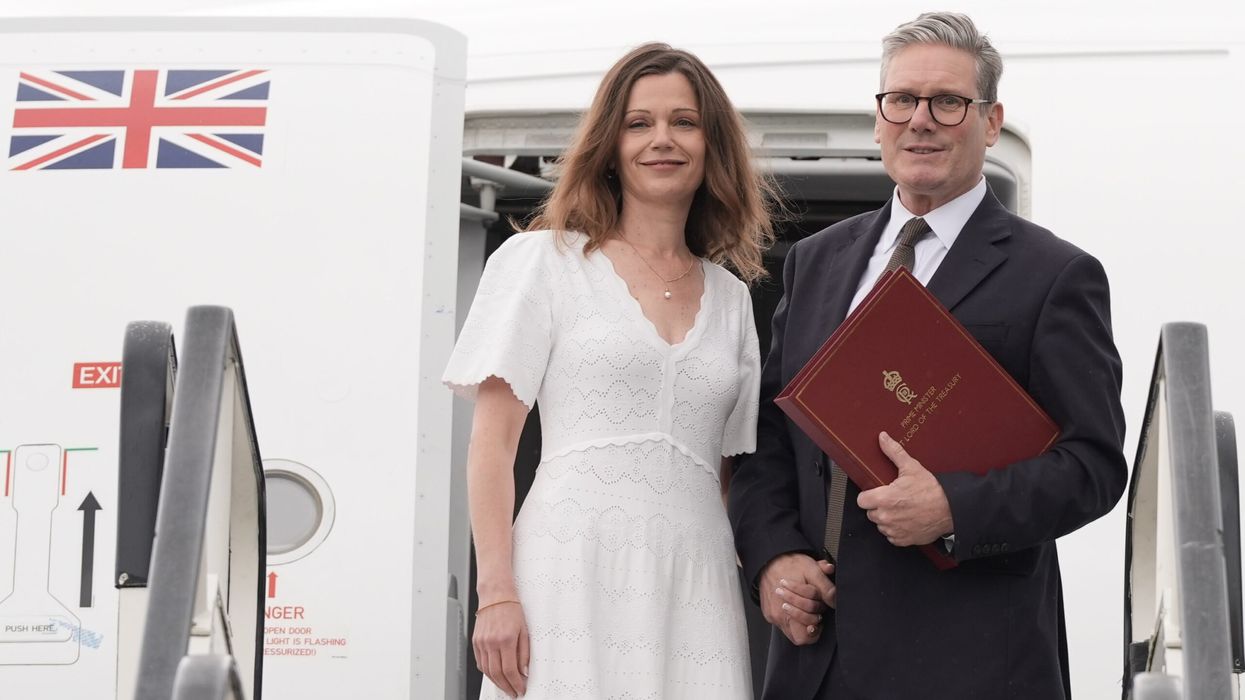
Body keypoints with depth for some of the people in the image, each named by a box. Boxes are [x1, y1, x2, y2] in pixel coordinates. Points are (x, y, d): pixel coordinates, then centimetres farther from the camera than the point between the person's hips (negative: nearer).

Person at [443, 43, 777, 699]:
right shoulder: (545, 261, 6)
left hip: (696, 585, 3)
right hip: (575, 570, -3)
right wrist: (496, 592, -10)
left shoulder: (731, 298, 18)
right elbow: (492, 442, 0)